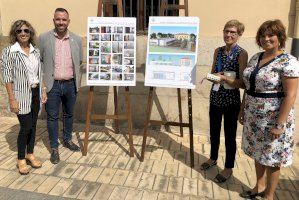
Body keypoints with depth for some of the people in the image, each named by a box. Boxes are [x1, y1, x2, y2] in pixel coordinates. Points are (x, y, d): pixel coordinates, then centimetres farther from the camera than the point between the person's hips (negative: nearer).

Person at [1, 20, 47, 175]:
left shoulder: (35, 51, 5)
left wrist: (43, 91, 9)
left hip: (35, 93, 5)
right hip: (22, 95, -5)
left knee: (33, 125, 12)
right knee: (26, 126, 0)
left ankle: (30, 154, 30)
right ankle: (21, 159, 20)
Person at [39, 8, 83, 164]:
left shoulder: (76, 39, 2)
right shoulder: (43, 38, -4)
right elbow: (38, 61, 1)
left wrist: (74, 76, 5)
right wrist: (45, 77, -5)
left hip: (70, 84, 3)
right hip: (52, 85, -2)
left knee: (69, 114, 17)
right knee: (52, 117, 6)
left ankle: (67, 140, 37)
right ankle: (54, 148, 21)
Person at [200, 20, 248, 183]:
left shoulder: (242, 53, -12)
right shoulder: (218, 51, 5)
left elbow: (242, 82, -14)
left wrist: (224, 78, -26)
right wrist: (213, 76, -11)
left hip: (231, 101, -5)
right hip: (215, 98, 5)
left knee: (229, 136, 9)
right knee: (214, 131, 19)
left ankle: (228, 168, 28)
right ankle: (213, 158, 42)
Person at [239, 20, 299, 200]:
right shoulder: (255, 58, 7)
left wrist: (279, 124, -20)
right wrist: (243, 110, 12)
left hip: (273, 119, -7)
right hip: (254, 117, 7)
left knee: (272, 158, 9)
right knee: (258, 152, 19)